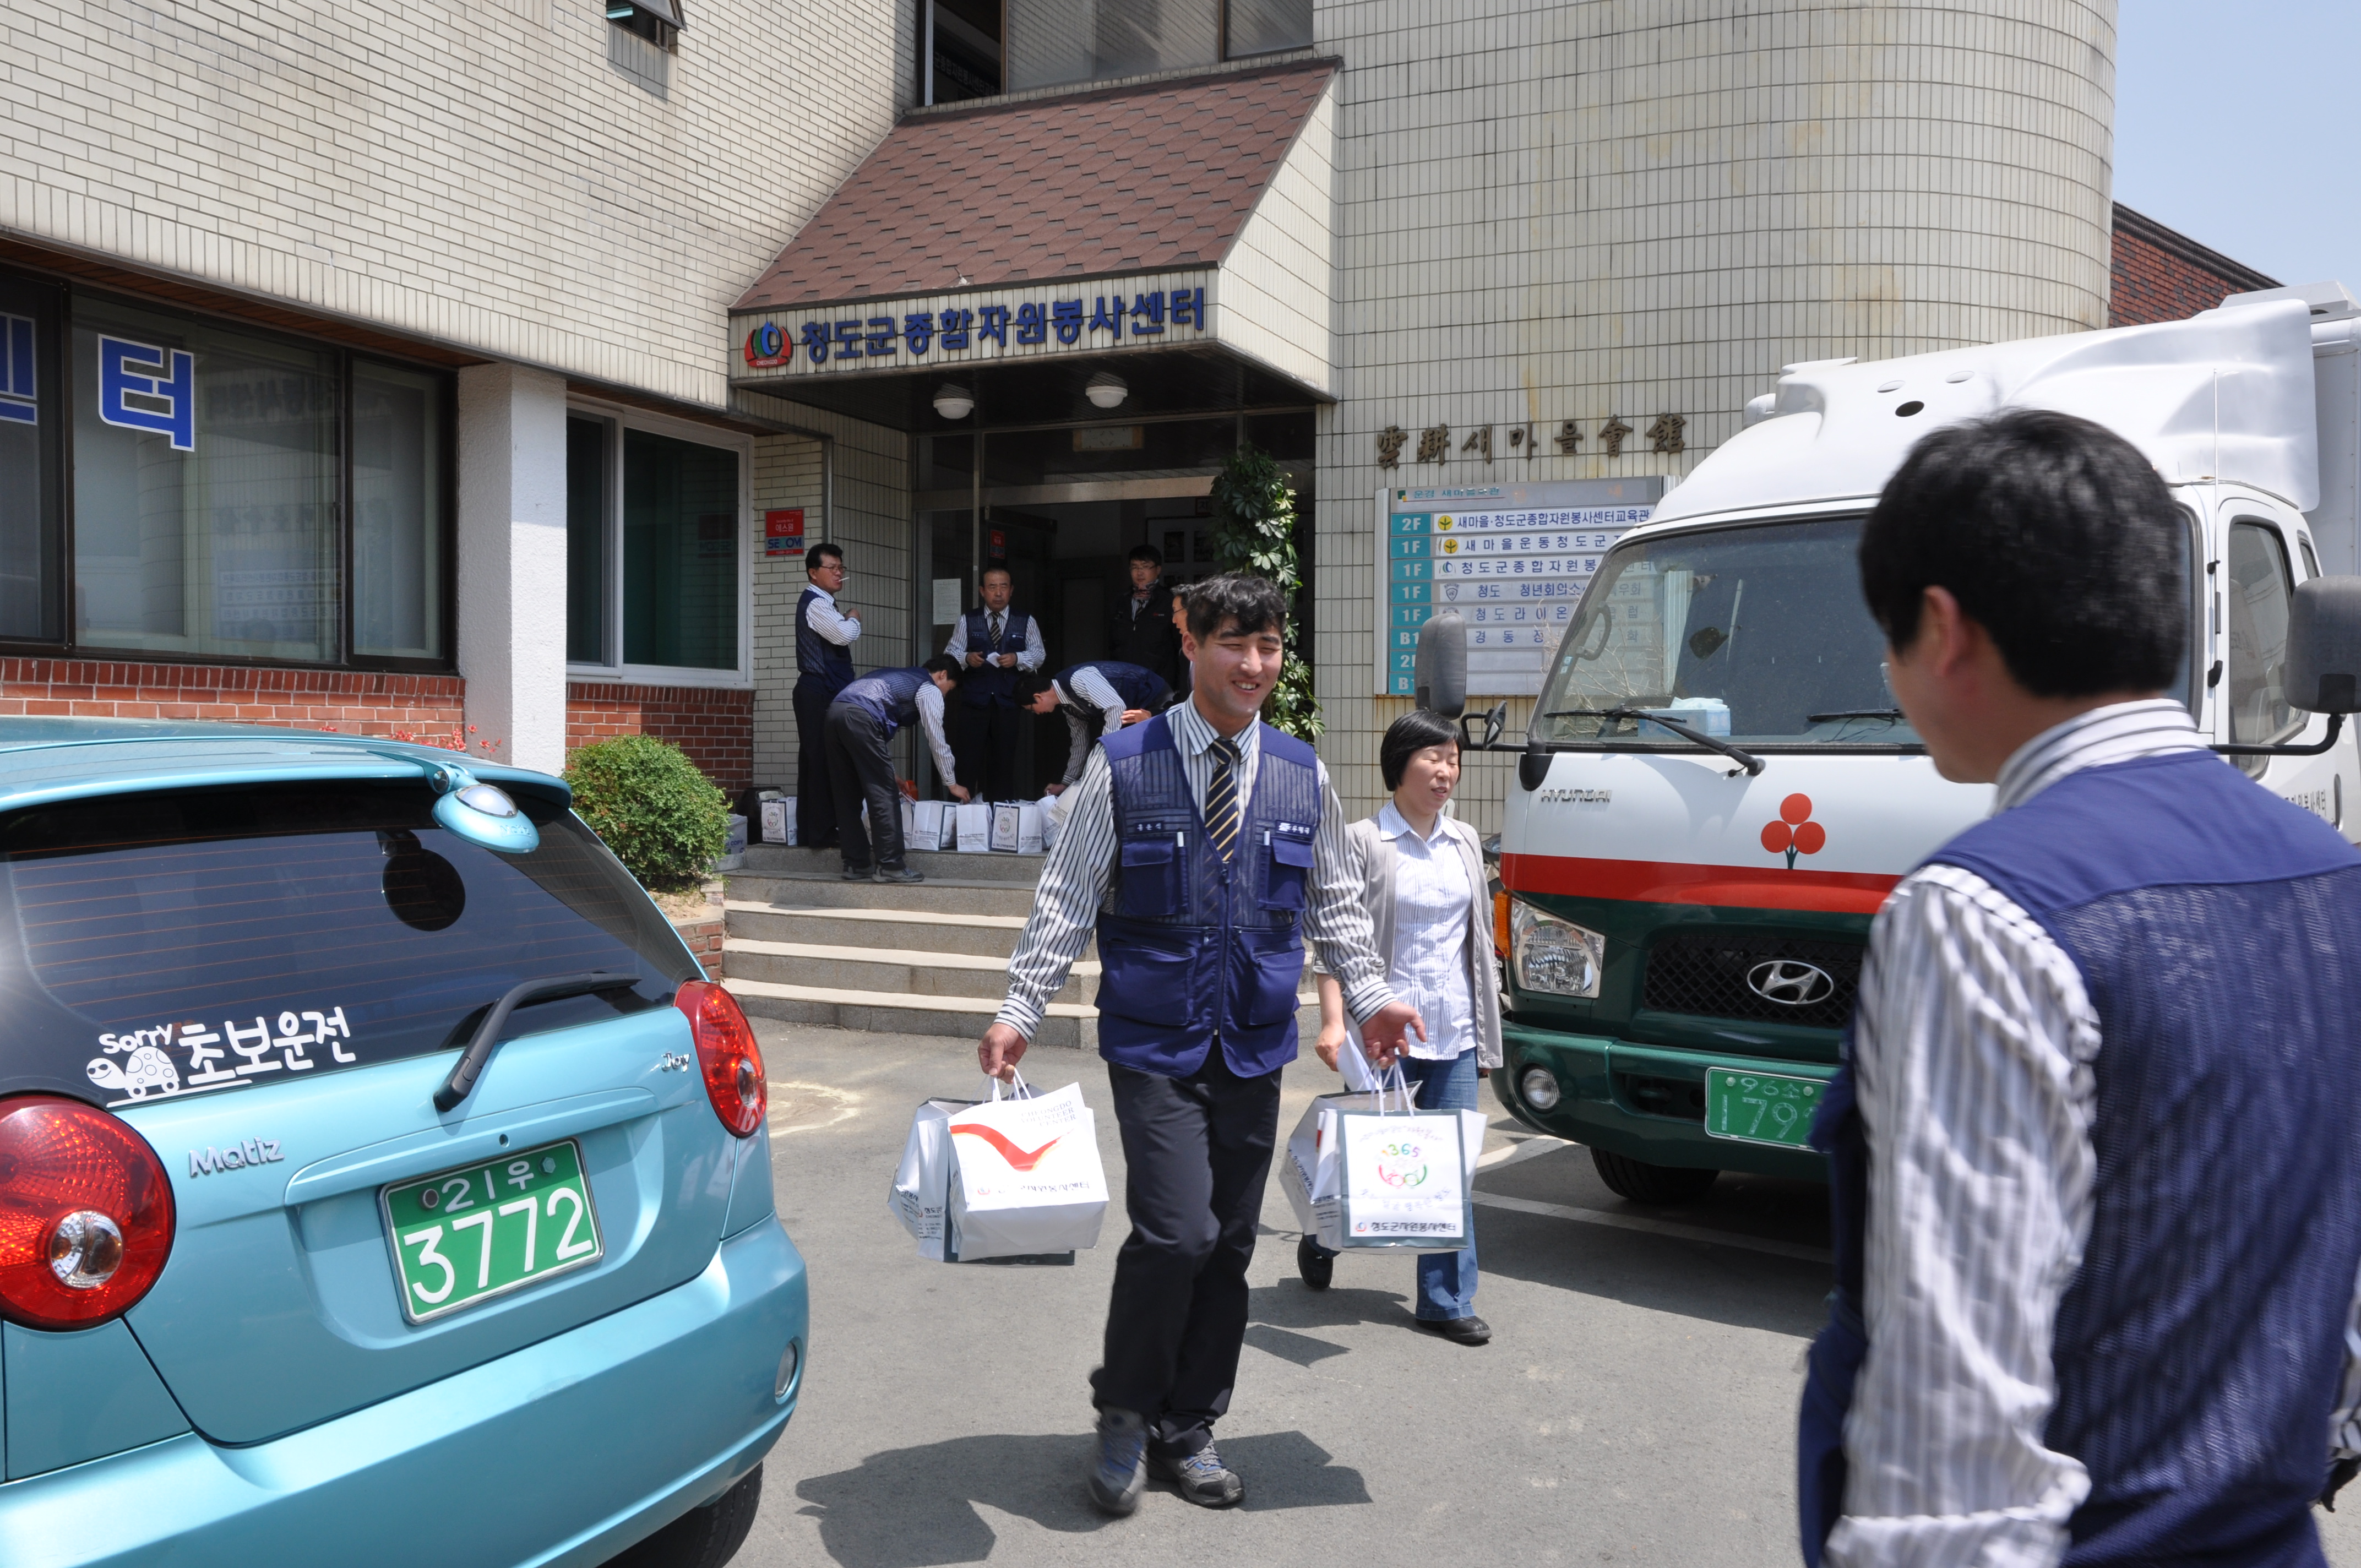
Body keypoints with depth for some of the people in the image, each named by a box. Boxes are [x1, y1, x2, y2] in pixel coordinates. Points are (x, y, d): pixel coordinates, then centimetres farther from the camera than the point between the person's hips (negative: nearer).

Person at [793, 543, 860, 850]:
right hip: (819, 694, -10)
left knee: (817, 762, 10)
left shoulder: (823, 603, 21)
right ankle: (821, 834, -8)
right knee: (822, 762, -9)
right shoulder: (816, 604, -12)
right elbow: (844, 635, -26)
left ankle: (810, 832, 14)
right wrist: (854, 620, -6)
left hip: (826, 693, 10)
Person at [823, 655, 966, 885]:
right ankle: (890, 866, 0)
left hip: (835, 711, 8)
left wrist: (888, 775, 42)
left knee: (849, 797, 13)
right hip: (860, 718, -8)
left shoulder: (900, 678, 37)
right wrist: (952, 784, 24)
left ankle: (856, 865, 17)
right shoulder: (930, 689, 13)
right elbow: (937, 741, 13)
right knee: (884, 795, -1)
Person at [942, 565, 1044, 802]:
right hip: (974, 700, -1)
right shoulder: (967, 621, 6)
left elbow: (1039, 655, 4)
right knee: (969, 757, -4)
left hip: (1008, 701, 1)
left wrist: (1017, 658, -14)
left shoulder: (1026, 622, 7)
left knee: (1005, 758, 6)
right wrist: (966, 658, -17)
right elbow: (950, 653, 4)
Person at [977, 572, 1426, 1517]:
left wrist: (1371, 997, 10)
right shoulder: (1123, 766, -4)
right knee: (1177, 1233, -15)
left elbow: (1334, 903, 18)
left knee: (1231, 1245, 10)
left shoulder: (1302, 775, 7)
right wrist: (1020, 1012, -8)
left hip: (1255, 1047, 4)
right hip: (1154, 1044, -4)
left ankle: (1187, 1431, 27)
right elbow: (1066, 899, -2)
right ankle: (1124, 1414, 11)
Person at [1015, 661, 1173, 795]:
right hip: (1135, 707, 9)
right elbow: (1080, 743, 16)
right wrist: (1066, 784, 20)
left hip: (1155, 702, -9)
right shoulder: (1067, 704, 6)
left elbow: (1117, 707, -31)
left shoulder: (1076, 679, -25)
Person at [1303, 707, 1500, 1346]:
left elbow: (1481, 939, 17)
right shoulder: (1363, 842, -5)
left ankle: (1446, 1302, 11)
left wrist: (1488, 1030, 14)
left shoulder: (1465, 843, 12)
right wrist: (1333, 1023, -19)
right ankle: (1322, 1239, 36)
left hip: (1455, 1034, 5)